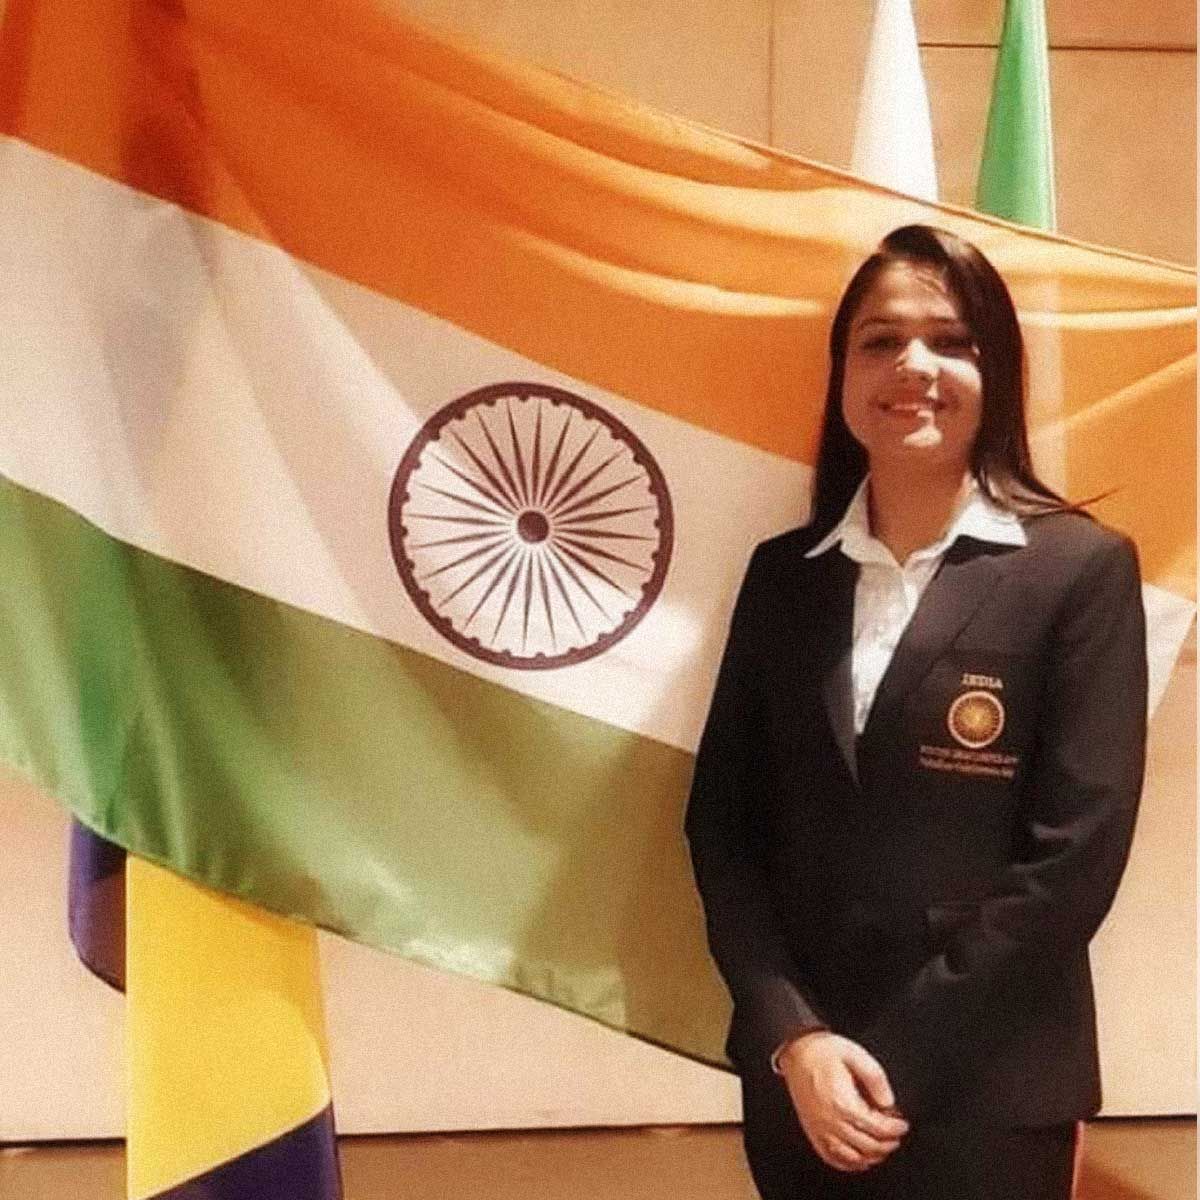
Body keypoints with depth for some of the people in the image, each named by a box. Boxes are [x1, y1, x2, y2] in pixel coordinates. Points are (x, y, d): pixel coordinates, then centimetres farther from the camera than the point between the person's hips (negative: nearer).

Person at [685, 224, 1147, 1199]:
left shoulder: (1081, 570, -7)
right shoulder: (784, 574, 4)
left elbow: (1076, 856, -12)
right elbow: (721, 820, 2)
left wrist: (895, 1063, -12)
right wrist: (792, 1035, -9)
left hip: (984, 1095, -3)